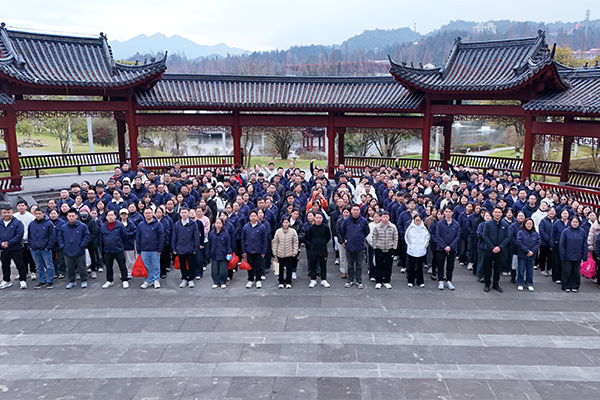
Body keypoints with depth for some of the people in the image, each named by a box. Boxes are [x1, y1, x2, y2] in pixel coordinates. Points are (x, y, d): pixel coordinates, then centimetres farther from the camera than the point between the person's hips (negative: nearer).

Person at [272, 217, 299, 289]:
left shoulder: (293, 231, -5)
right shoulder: (278, 231, -3)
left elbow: (295, 242, 1)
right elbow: (275, 242, 3)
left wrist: (295, 252, -4)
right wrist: (274, 253, 2)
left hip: (289, 254, -1)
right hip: (280, 254, 1)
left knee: (289, 268, 6)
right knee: (281, 268, 9)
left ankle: (288, 283, 18)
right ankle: (281, 282, 21)